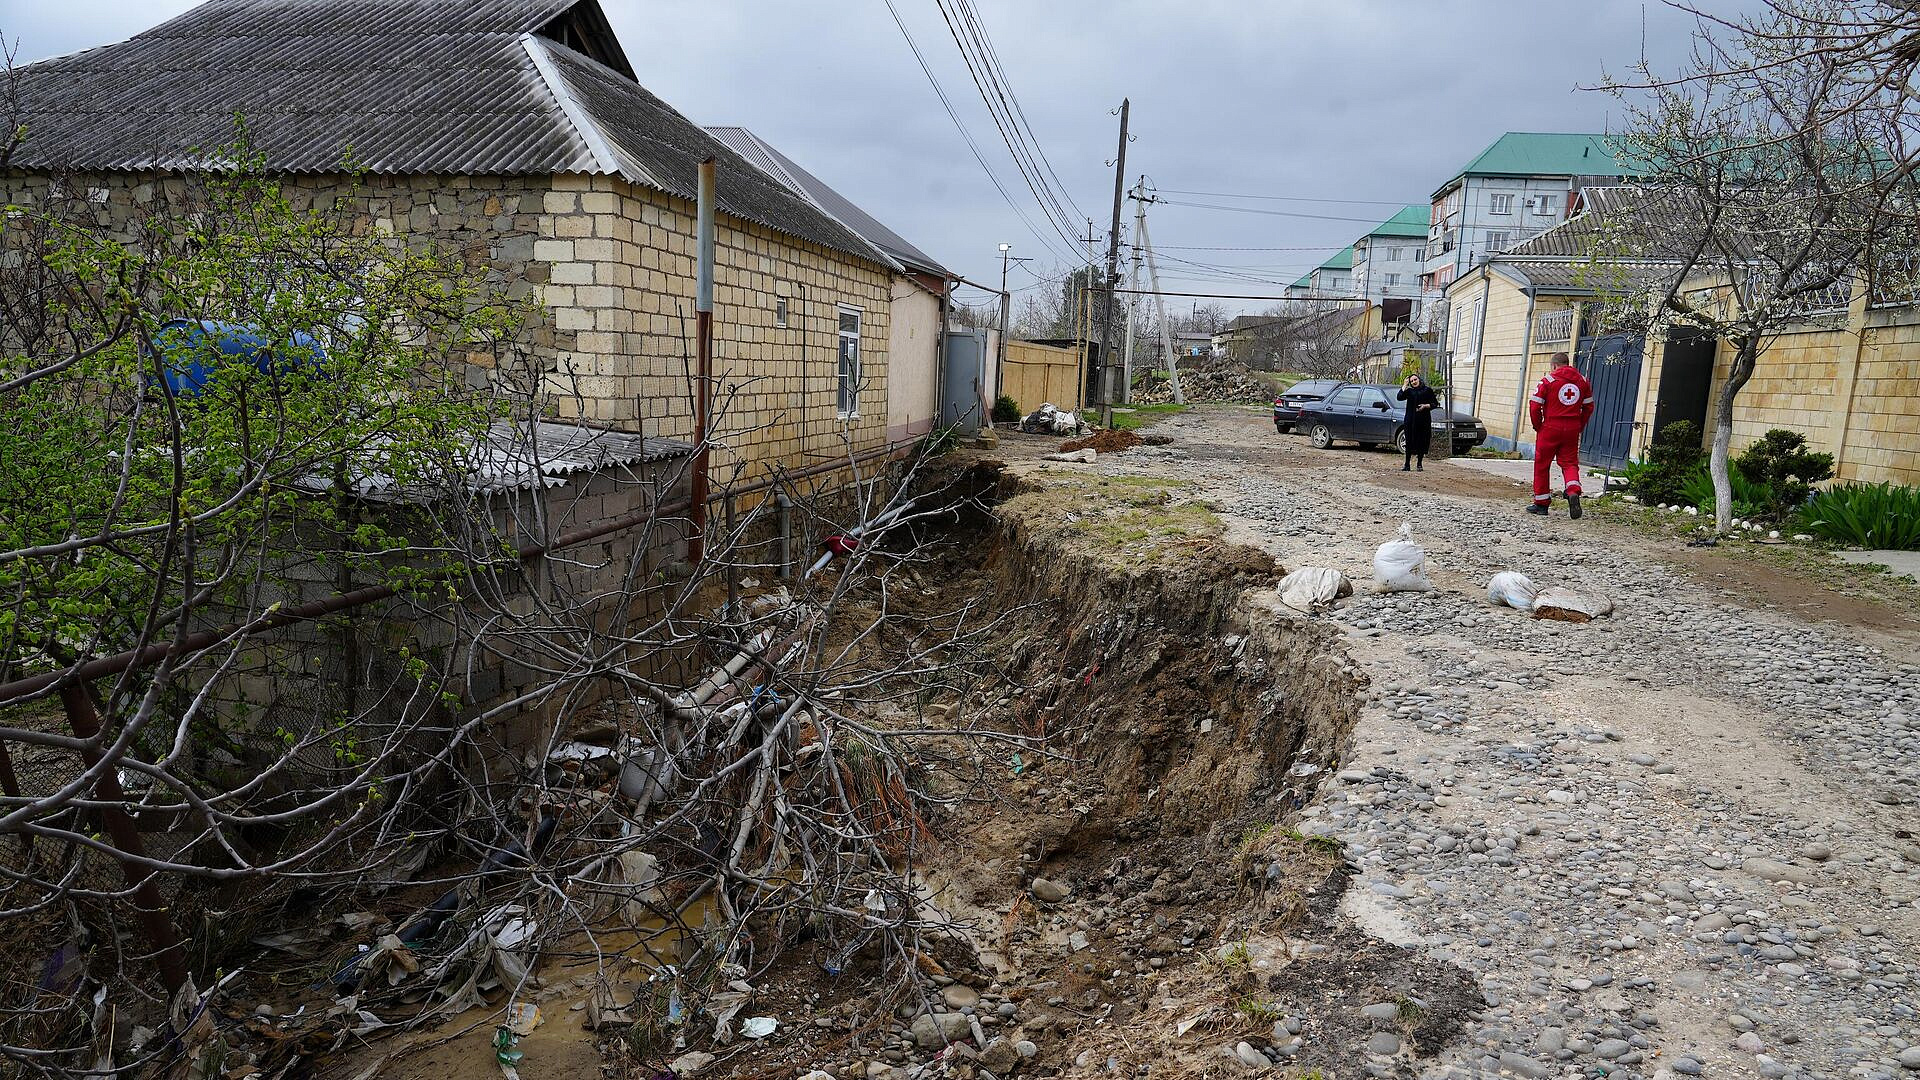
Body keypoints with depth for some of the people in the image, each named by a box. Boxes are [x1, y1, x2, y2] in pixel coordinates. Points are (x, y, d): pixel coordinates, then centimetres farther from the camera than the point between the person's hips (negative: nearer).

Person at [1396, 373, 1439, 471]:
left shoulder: (1427, 390, 9)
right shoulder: (1409, 391, 12)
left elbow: (1435, 403, 9)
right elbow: (1399, 397, -5)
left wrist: (1426, 406, -8)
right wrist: (1405, 385, 0)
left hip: (1424, 420, -1)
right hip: (1411, 420, 1)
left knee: (1422, 442, 2)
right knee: (1409, 441, 0)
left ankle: (1419, 464, 11)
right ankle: (1407, 464, 4)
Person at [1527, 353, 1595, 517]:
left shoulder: (1548, 380, -7)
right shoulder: (1583, 381, 8)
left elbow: (1535, 406, -10)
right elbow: (1589, 407, 11)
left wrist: (1538, 426, 3)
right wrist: (1580, 427, 17)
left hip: (1550, 428, -4)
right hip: (1572, 430, 4)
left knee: (1542, 464, 8)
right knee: (1570, 463, 10)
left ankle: (1541, 503, 12)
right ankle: (1574, 492, -18)